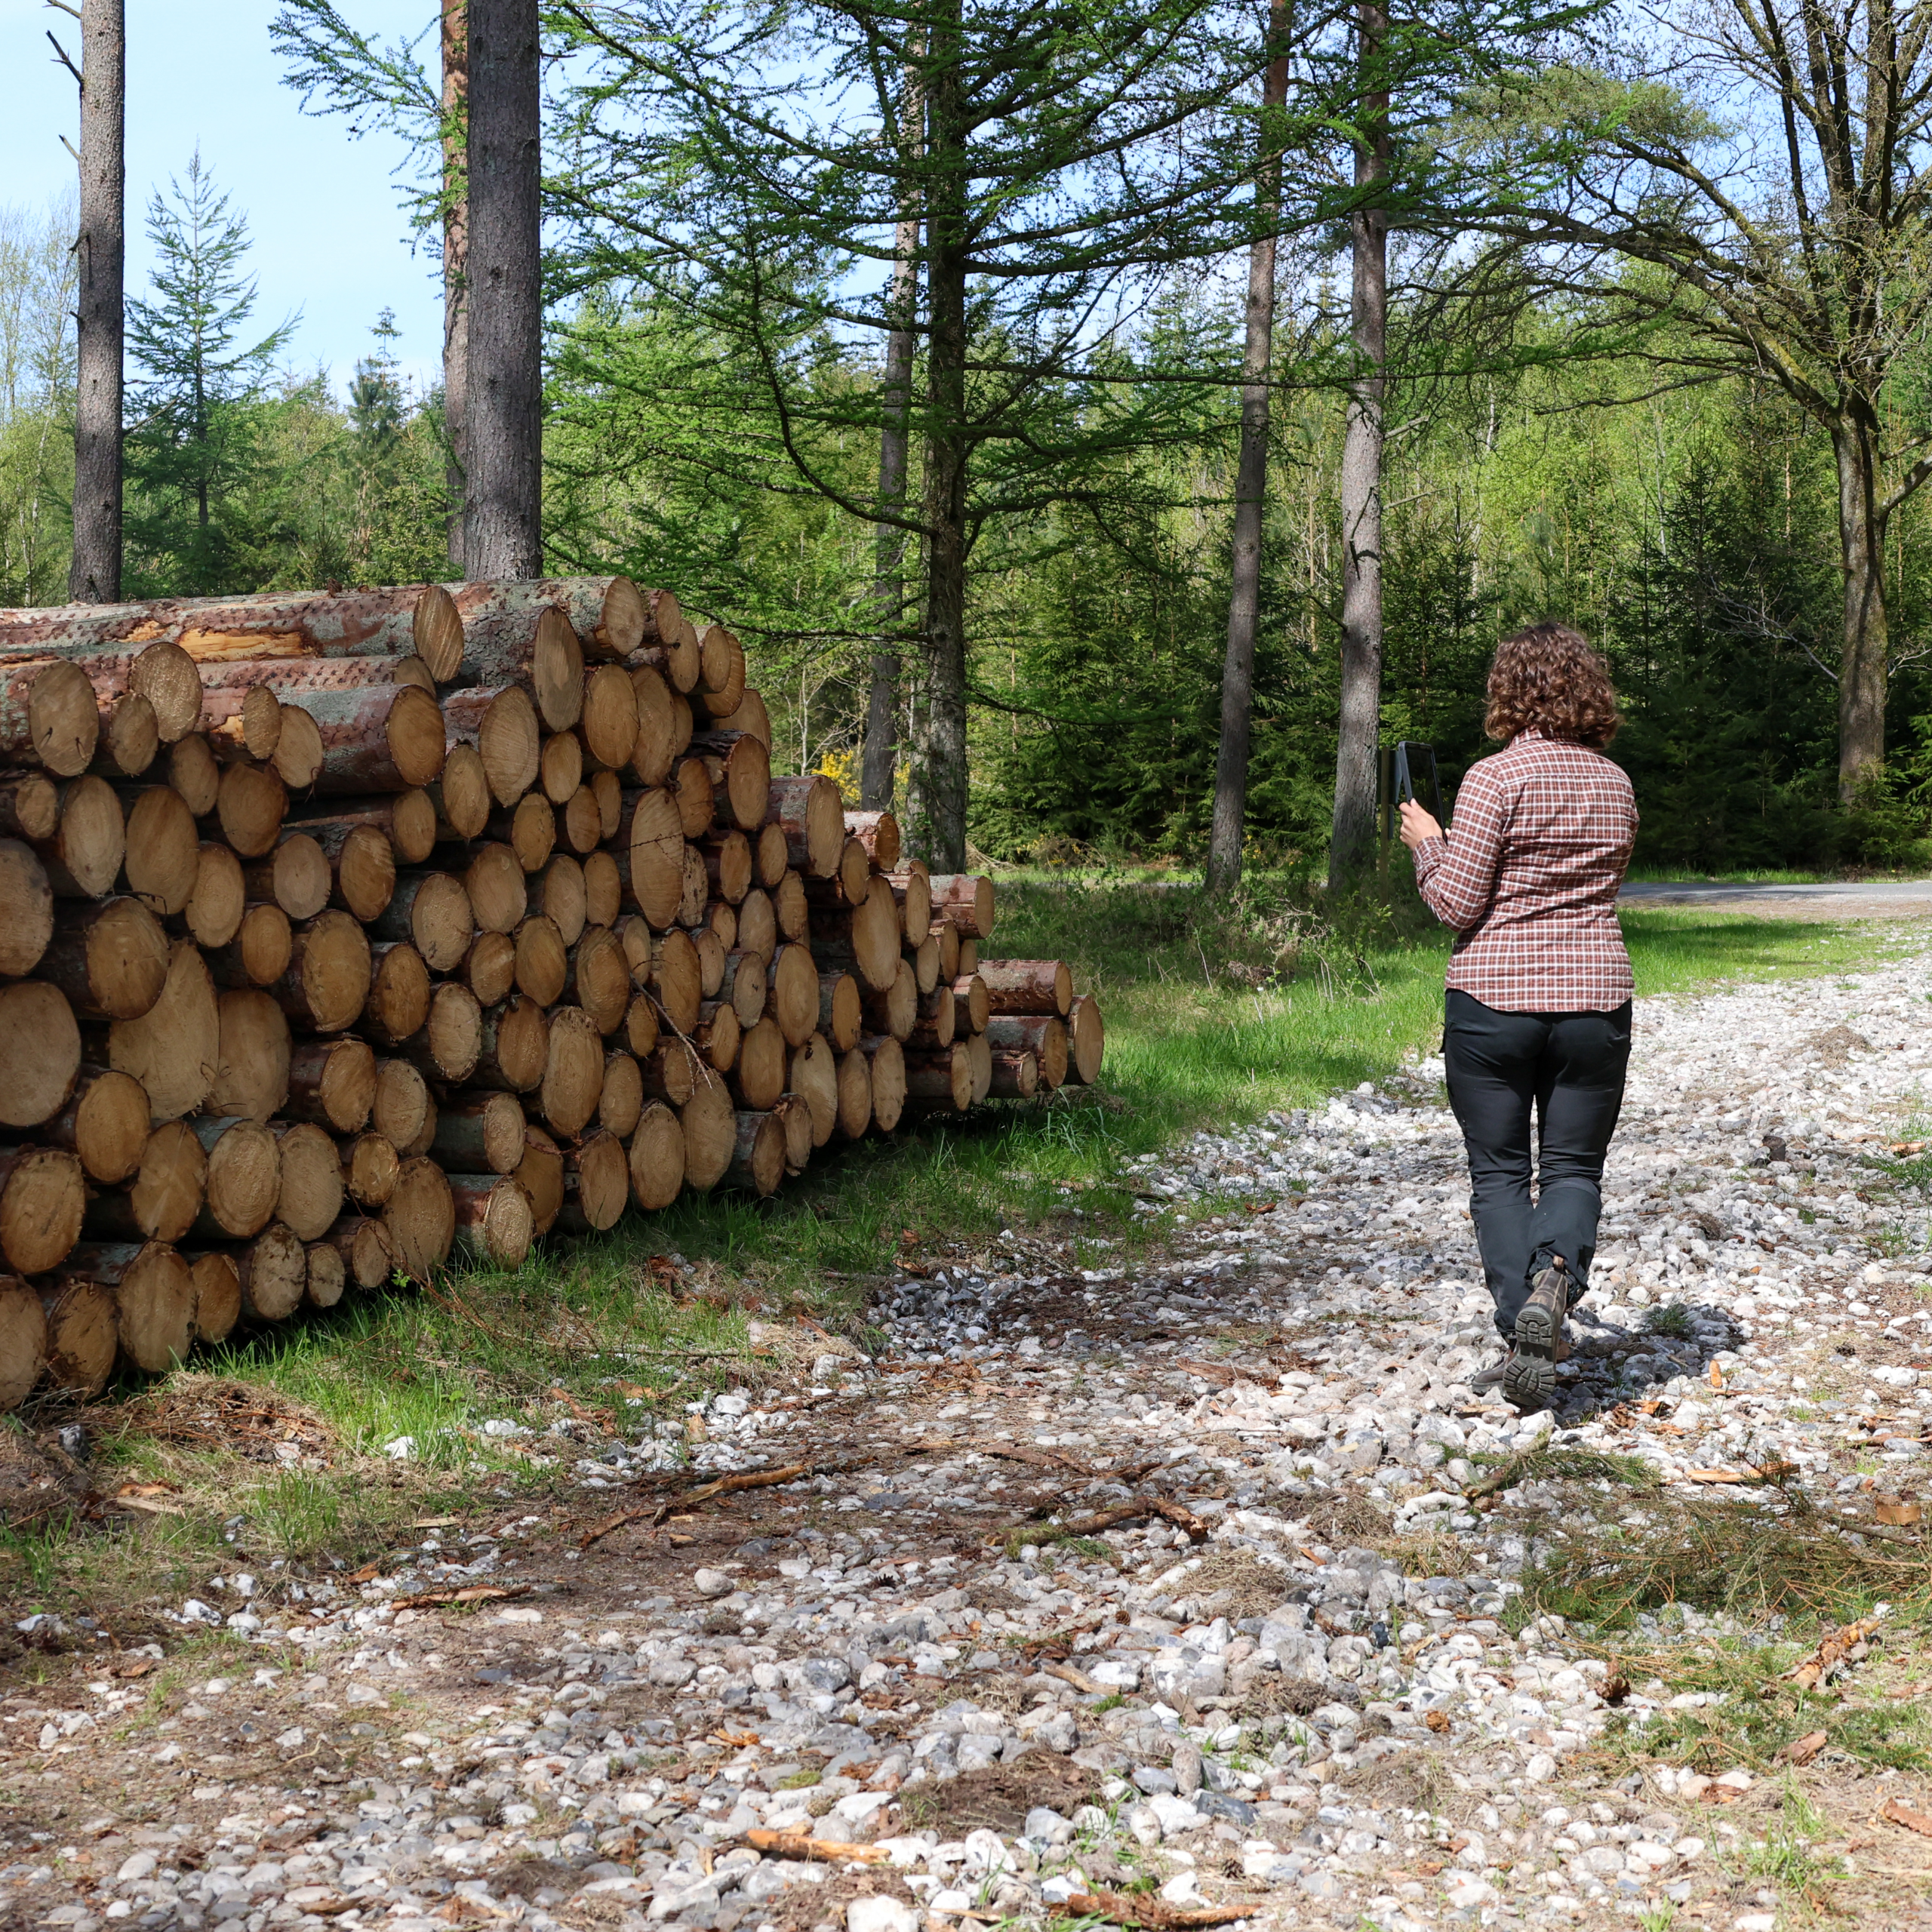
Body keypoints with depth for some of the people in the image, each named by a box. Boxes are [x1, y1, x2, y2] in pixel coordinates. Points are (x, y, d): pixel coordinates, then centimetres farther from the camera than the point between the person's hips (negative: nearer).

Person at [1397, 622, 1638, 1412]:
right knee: (1574, 1166, 10)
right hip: (1594, 998, 3)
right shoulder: (1616, 784, 7)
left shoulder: (1496, 778, -10)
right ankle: (1557, 1277, -19)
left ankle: (1522, 1341, -3)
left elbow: (1457, 903, -11)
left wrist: (1427, 843, 5)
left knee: (1499, 1171, 7)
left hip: (1493, 999, -3)